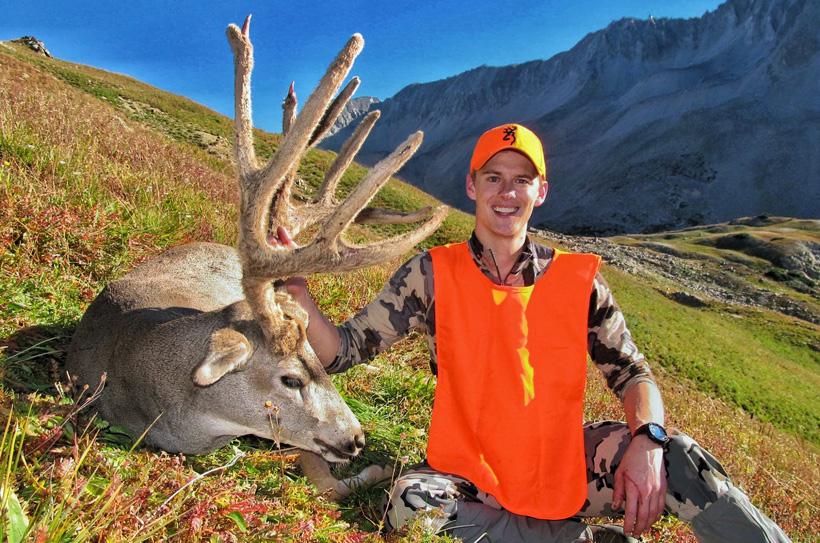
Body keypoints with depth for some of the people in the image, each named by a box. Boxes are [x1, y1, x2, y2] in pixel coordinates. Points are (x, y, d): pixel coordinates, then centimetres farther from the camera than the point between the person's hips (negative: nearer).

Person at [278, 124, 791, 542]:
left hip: (566, 467, 0)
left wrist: (647, 439, -21)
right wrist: (300, 291, -25)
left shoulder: (578, 279, -2)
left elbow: (633, 373, 0)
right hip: (472, 479, 0)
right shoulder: (432, 274, -6)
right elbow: (341, 353, -6)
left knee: (676, 454, -26)